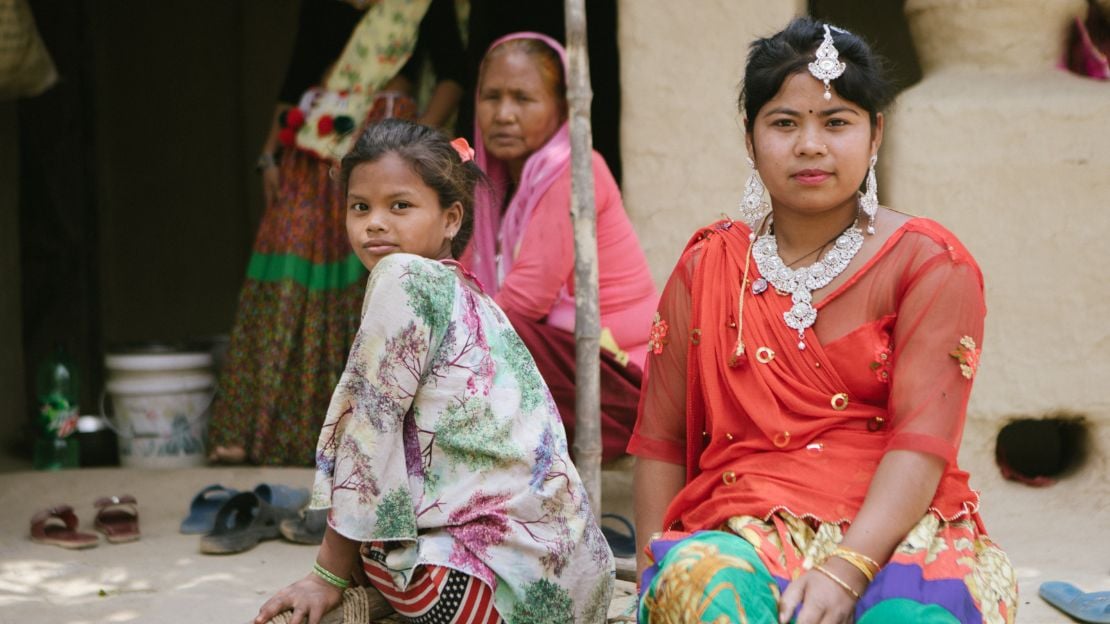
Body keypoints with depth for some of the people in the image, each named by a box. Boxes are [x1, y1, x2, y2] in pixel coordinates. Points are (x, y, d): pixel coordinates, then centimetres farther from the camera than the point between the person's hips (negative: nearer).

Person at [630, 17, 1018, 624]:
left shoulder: (929, 263, 3)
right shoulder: (707, 269, 12)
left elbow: (923, 438, -10)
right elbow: (661, 441, 11)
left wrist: (846, 569, -24)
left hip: (894, 529, -1)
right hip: (745, 531, 1)